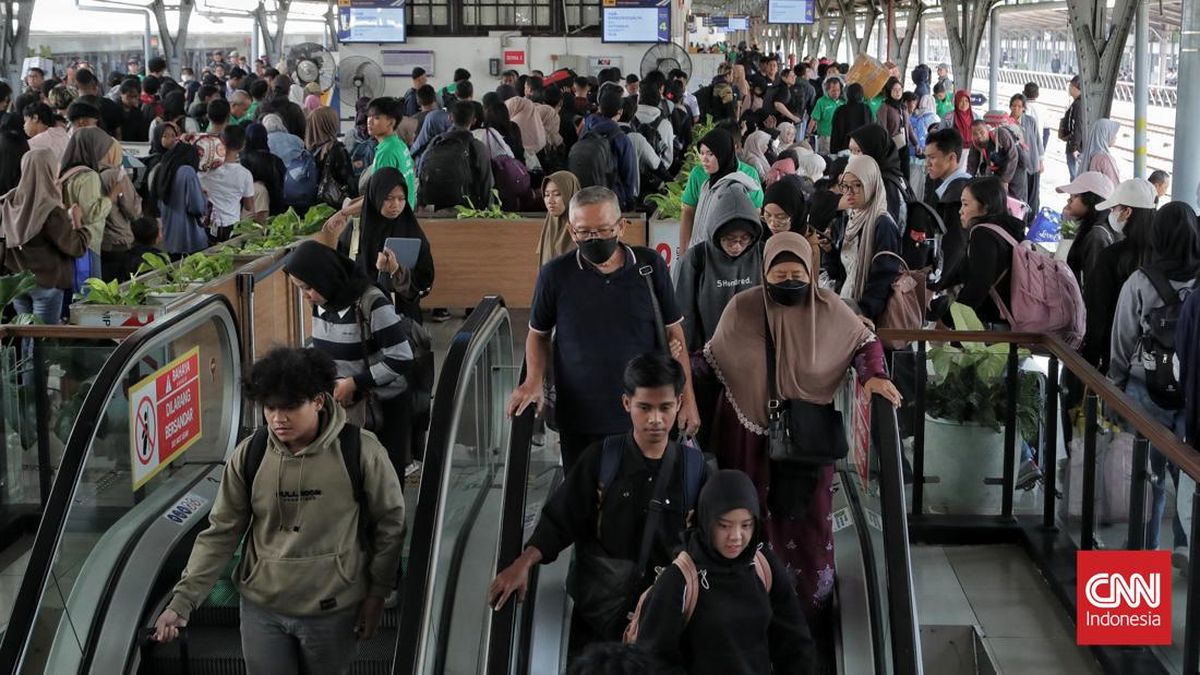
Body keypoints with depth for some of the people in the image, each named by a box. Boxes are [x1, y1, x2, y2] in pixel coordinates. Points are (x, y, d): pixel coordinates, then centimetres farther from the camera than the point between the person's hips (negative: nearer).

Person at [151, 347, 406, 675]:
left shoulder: (360, 451, -14)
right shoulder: (248, 455, -7)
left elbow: (390, 523, -4)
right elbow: (220, 533, -1)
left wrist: (376, 595, -2)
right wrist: (182, 599, -7)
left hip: (332, 612, -2)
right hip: (261, 609, 2)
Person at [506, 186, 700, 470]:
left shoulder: (650, 265, -3)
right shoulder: (555, 274, -5)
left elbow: (673, 333, 5)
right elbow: (538, 334, 9)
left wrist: (687, 399, 3)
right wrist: (534, 380, -8)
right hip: (579, 421, 0)